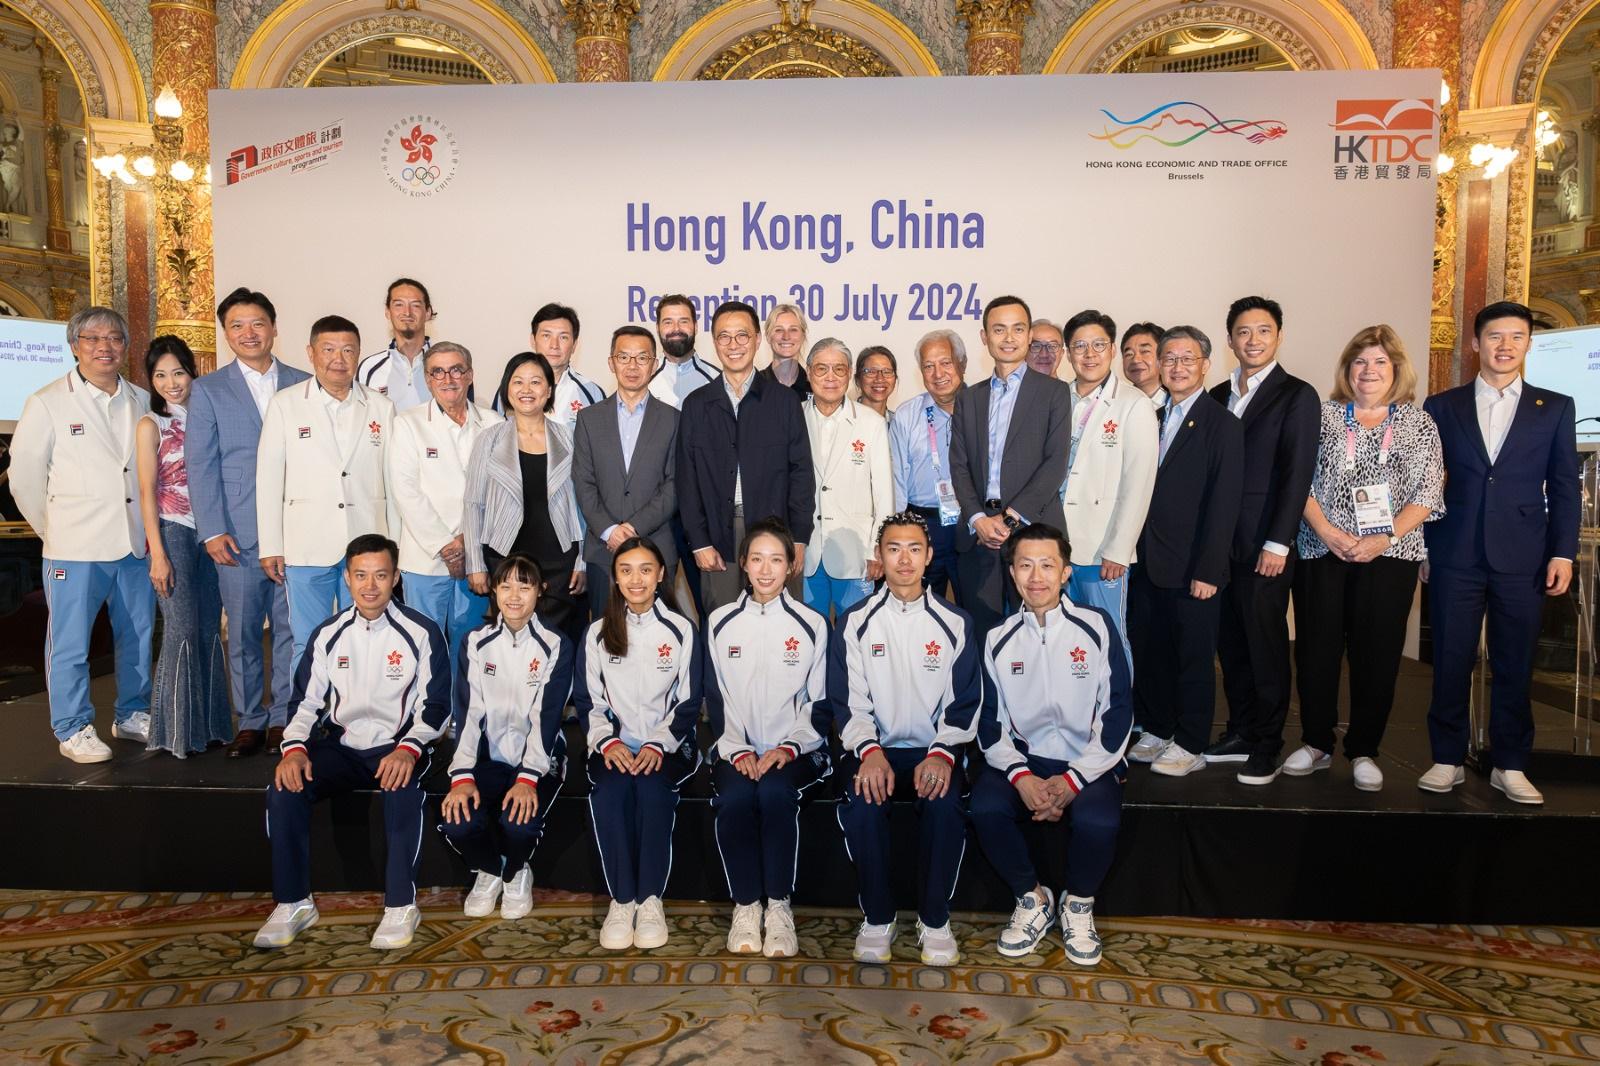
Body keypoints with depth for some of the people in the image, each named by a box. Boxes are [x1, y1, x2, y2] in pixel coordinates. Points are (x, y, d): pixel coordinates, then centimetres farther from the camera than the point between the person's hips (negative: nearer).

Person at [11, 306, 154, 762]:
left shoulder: (142, 402, 8)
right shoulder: (47, 403, -2)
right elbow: (25, 476, 1)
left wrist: (152, 526, 9)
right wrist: (54, 530, 4)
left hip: (136, 542, 4)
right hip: (76, 548, -4)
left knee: (137, 636, 12)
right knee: (70, 643, 2)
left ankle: (133, 715, 27)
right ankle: (73, 730, 14)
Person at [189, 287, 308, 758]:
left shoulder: (303, 385, 9)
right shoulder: (208, 390, 7)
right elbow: (201, 466, 2)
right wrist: (212, 531, -6)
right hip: (238, 534, -1)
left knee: (291, 628, 5)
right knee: (242, 631, 5)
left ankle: (284, 717, 17)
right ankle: (250, 720, 17)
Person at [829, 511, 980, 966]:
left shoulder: (955, 623, 5)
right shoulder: (855, 622, 4)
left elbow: (964, 705, 3)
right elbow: (847, 702, -1)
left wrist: (942, 754, -15)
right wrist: (869, 750, -19)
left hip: (935, 750, 0)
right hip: (874, 748, 0)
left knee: (945, 805, -30)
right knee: (862, 804, -30)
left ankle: (934, 921, -7)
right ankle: (877, 919, -7)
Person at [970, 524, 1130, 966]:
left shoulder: (1097, 626, -3)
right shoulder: (999, 639, 3)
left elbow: (1119, 714, -5)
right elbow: (990, 723, 3)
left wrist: (1073, 780, -14)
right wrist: (1021, 777, -15)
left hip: (1087, 763, -2)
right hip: (1022, 759, 2)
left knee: (1098, 819, -32)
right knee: (986, 807, -27)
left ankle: (1078, 904, 2)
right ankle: (1032, 899, 1)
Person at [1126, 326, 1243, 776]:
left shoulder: (1222, 424, -7)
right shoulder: (1152, 419, 12)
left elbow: (1224, 503, -12)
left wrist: (1207, 570, -16)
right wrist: (1131, 550, 4)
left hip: (1191, 568, -6)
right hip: (1147, 563, 6)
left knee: (1194, 658, 6)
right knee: (1147, 652, 13)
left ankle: (1190, 745, 19)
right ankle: (1157, 731, 28)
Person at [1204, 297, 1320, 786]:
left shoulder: (1297, 396, -2)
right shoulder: (1218, 396, 14)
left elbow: (1297, 474, -9)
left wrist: (1277, 543, -14)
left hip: (1264, 546, -5)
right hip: (1220, 542, 5)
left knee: (1265, 643, 2)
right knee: (1230, 641, 10)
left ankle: (1266, 745, 14)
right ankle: (1240, 732, 23)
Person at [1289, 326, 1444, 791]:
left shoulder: (1418, 424, 7)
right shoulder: (1323, 415, 7)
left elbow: (1426, 494, 1)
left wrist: (1384, 539, -12)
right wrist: (1325, 530, -11)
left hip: (1389, 556, 0)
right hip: (1321, 551, 0)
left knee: (1377, 652, 4)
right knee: (1316, 647, 3)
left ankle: (1364, 750, 17)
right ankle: (1316, 743, 18)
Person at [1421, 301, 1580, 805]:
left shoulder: (1555, 408, 8)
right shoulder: (1442, 407, 7)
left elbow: (1565, 487, 6)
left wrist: (1563, 553, -1)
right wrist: (1420, 548, 4)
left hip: (1523, 558, 0)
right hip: (1455, 556, 0)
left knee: (1515, 665, 6)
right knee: (1450, 662, 4)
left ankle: (1509, 766, 18)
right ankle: (1447, 759, 15)